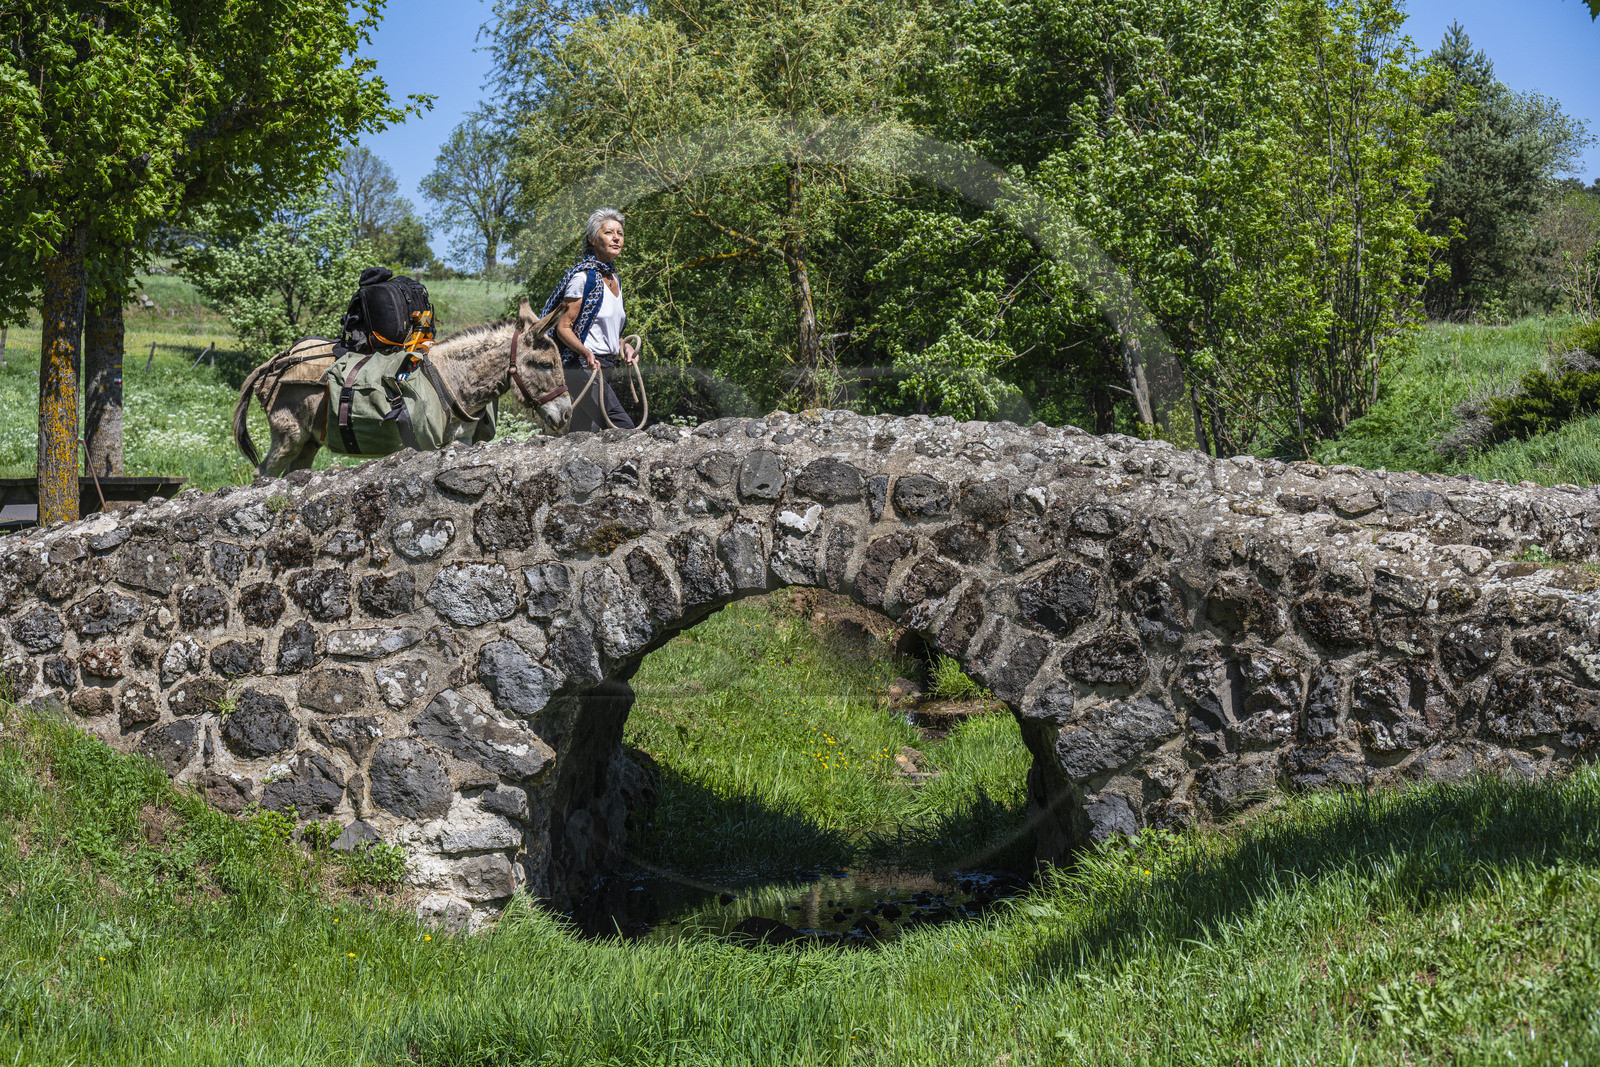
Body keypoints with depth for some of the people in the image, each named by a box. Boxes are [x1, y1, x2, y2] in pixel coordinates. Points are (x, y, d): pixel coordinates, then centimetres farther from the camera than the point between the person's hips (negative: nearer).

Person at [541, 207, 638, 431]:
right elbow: (563, 327, -13)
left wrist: (624, 346, 9)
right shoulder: (583, 276, -11)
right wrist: (586, 353, -30)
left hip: (604, 368, 9)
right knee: (623, 430, -17)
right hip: (583, 368, -9)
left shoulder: (614, 279, 15)